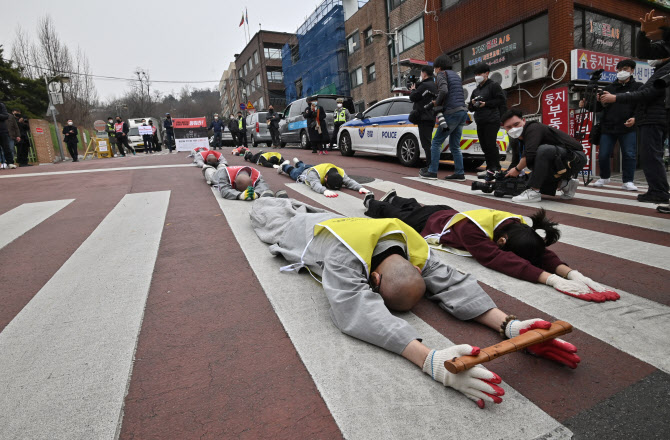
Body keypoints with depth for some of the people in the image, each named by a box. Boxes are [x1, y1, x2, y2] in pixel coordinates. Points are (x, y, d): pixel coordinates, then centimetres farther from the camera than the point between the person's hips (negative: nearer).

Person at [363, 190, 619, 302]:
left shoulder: (517, 225, -31)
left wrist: (572, 273, -54)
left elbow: (543, 253, -35)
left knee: (413, 207, 36)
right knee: (398, 215, 27)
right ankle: (372, 202, 57)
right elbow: (500, 260, -60)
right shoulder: (473, 229, -50)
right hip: (427, 223, -5)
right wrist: (552, 280, -68)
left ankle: (394, 197, 67)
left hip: (447, 213, 5)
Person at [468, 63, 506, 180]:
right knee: (484, 146, 5)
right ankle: (490, 169, 11)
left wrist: (486, 104, -14)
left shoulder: (493, 85, 2)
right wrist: (472, 103, 2)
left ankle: (496, 169, -10)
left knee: (491, 144, -14)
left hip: (492, 121, -7)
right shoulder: (476, 90, 24)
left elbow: (502, 101, -7)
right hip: (480, 122, 7)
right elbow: (471, 108, 26)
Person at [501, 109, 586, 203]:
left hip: (576, 157, -9)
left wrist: (517, 169, -17)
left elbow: (530, 155, -32)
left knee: (544, 150, -36)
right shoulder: (519, 140, 8)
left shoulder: (533, 128, -20)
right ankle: (565, 184, 11)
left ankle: (534, 192, -29)